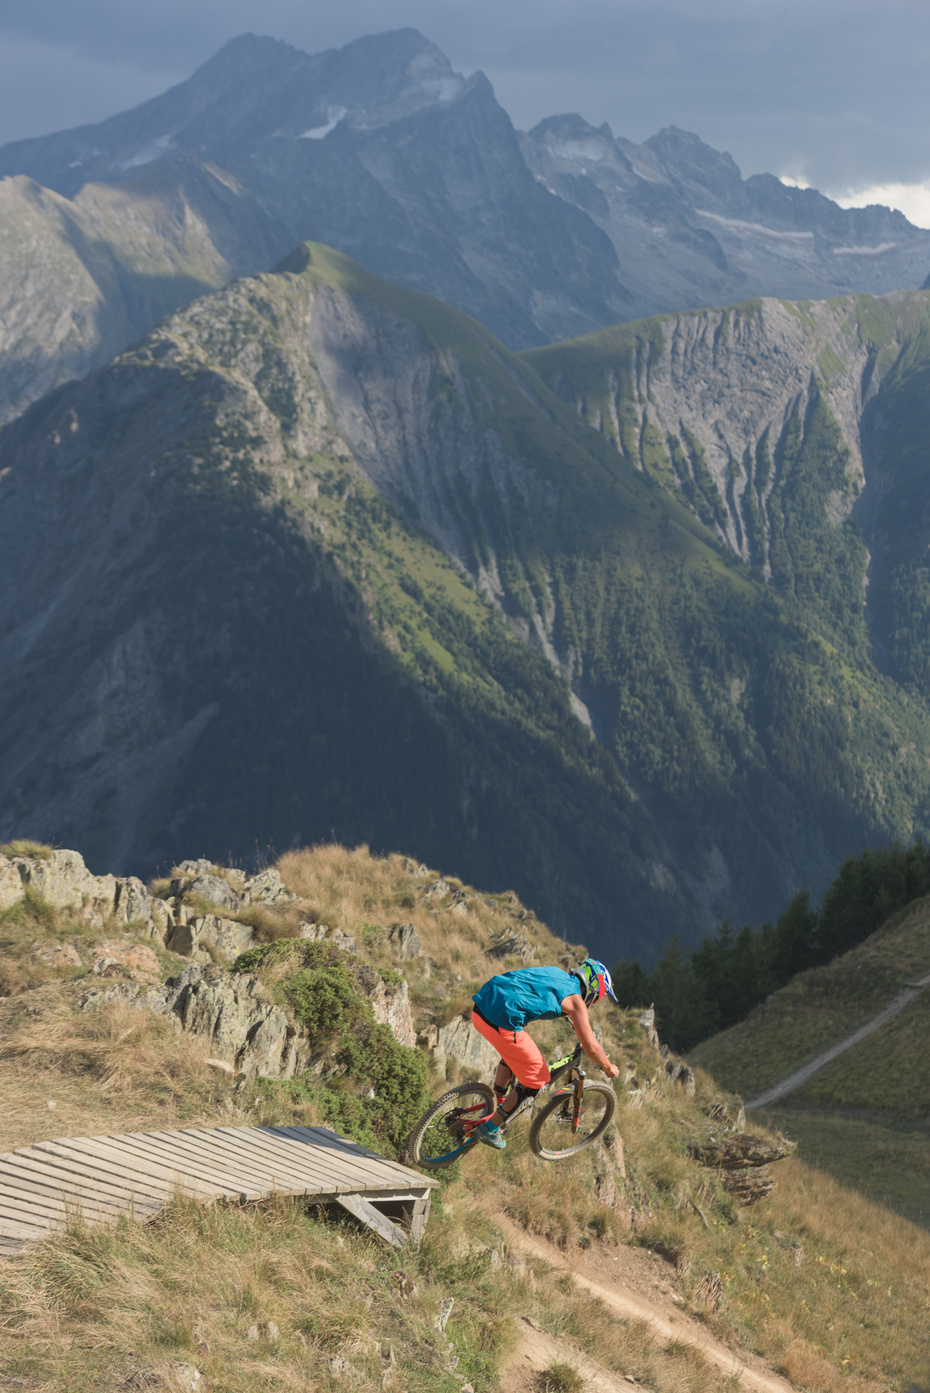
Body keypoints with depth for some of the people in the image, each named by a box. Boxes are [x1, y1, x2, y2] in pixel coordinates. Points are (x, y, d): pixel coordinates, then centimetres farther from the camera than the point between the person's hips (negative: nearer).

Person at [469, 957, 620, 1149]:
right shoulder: (575, 999, 4)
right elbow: (591, 1048, 2)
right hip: (502, 1023, -8)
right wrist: (609, 1069, 22)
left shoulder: (557, 974, 25)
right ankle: (489, 1129, 14)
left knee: (514, 1052, 35)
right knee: (537, 1078, 9)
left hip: (479, 1009, 8)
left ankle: (498, 1103, 43)